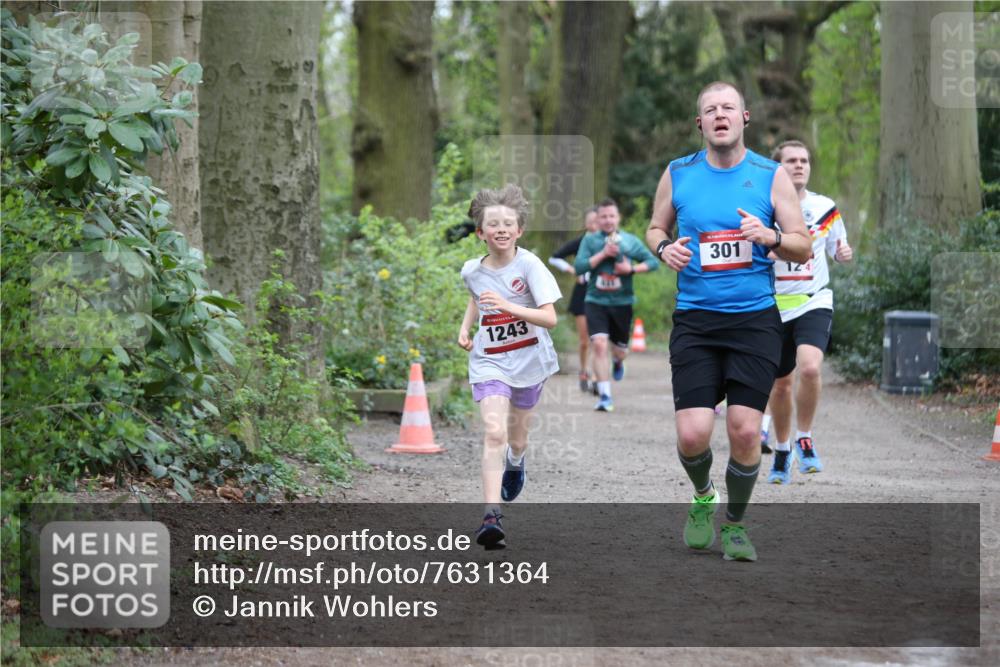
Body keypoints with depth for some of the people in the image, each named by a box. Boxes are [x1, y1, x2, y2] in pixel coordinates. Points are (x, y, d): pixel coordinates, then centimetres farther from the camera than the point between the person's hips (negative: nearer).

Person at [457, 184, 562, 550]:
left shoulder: (529, 265, -16)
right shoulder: (472, 270, -4)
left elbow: (550, 317, -23)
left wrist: (508, 306, -34)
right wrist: (465, 326, 7)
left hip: (529, 360, 0)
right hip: (489, 361, 0)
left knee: (516, 434, 17)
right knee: (494, 432, -19)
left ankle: (515, 464, 56)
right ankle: (491, 516, -26)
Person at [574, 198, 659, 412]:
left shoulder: (630, 241, 3)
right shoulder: (590, 240, 1)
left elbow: (653, 262, 4)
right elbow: (579, 266, -9)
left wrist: (632, 269, -12)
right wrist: (603, 254, -16)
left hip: (622, 302, 2)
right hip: (596, 301, -1)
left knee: (620, 349, 12)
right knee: (599, 344, -18)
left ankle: (617, 362, 52)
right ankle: (605, 396, -14)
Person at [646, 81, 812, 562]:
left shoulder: (771, 175, 3)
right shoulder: (678, 174, 6)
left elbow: (803, 247, 5)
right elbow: (655, 228, 20)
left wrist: (770, 237, -16)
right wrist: (664, 248, -3)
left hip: (755, 319, 0)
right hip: (695, 319, 1)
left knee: (745, 430, -6)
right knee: (693, 433, -10)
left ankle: (735, 523, 18)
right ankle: (702, 498, 23)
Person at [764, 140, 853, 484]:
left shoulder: (825, 207, 2)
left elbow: (838, 248, 15)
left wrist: (845, 253, -8)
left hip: (814, 302, -1)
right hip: (774, 306, 1)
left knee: (810, 367, -26)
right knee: (780, 383, 10)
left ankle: (804, 440, -6)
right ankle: (782, 451, 33)